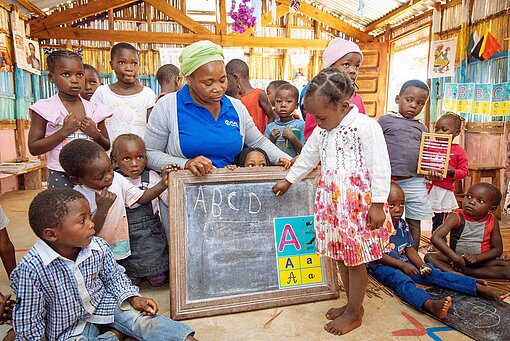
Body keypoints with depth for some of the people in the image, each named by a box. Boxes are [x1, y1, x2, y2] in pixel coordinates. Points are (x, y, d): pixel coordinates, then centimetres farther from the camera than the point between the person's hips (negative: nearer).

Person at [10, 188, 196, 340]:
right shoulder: (32, 268, -26)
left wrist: (133, 298, -9)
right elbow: (29, 321, -13)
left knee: (141, 318, -16)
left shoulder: (98, 247, -15)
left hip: (102, 303, 2)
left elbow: (114, 276, 3)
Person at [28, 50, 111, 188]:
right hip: (60, 176, -2)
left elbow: (107, 146, 12)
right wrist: (64, 131, -15)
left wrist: (96, 134, -9)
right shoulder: (45, 108, -3)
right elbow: (33, 148, -6)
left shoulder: (94, 109, 5)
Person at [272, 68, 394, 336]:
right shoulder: (322, 130, 7)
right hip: (332, 203, 7)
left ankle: (354, 313, 24)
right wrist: (288, 180, 29)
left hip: (358, 204, -7)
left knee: (355, 259, 6)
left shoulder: (366, 126, -15)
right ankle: (352, 303, 35)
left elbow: (379, 168, -15)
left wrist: (377, 205, -15)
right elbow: (307, 157, 21)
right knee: (341, 256, 16)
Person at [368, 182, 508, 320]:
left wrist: (421, 265, -6)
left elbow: (409, 248, 12)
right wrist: (402, 265, -18)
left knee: (434, 274, -11)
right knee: (402, 280, -36)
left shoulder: (402, 224, 10)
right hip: (381, 266, -7)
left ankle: (482, 289, -17)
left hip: (404, 263, 7)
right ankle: (430, 304, -64)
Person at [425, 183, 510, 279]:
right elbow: (435, 238, -25)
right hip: (456, 259, -1)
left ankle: (460, 271, -25)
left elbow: (498, 249, -2)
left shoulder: (492, 222, -5)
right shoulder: (456, 218, -14)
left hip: (481, 260, 1)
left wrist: (477, 257, -19)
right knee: (429, 257, -21)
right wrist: (455, 257, -31)